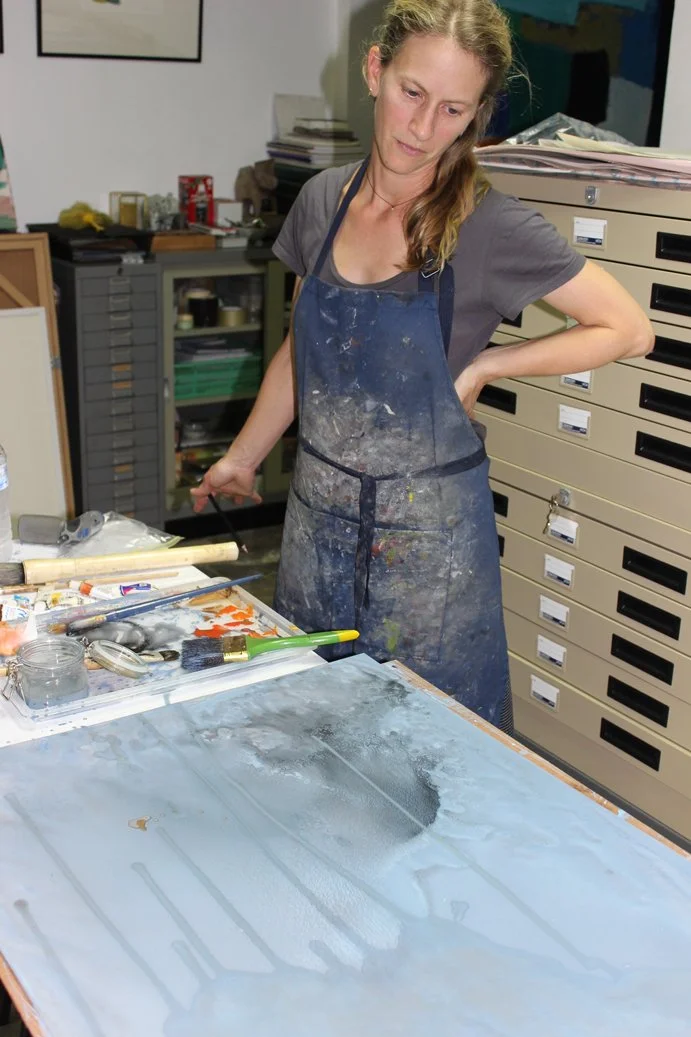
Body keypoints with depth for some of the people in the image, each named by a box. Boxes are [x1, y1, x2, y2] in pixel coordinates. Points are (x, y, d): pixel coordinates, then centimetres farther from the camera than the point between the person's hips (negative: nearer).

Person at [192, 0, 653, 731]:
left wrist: (484, 365, -14)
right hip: (317, 515, 5)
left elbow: (629, 330, -8)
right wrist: (242, 458, 18)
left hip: (425, 532, -4)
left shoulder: (489, 227, -14)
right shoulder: (322, 202, 0)